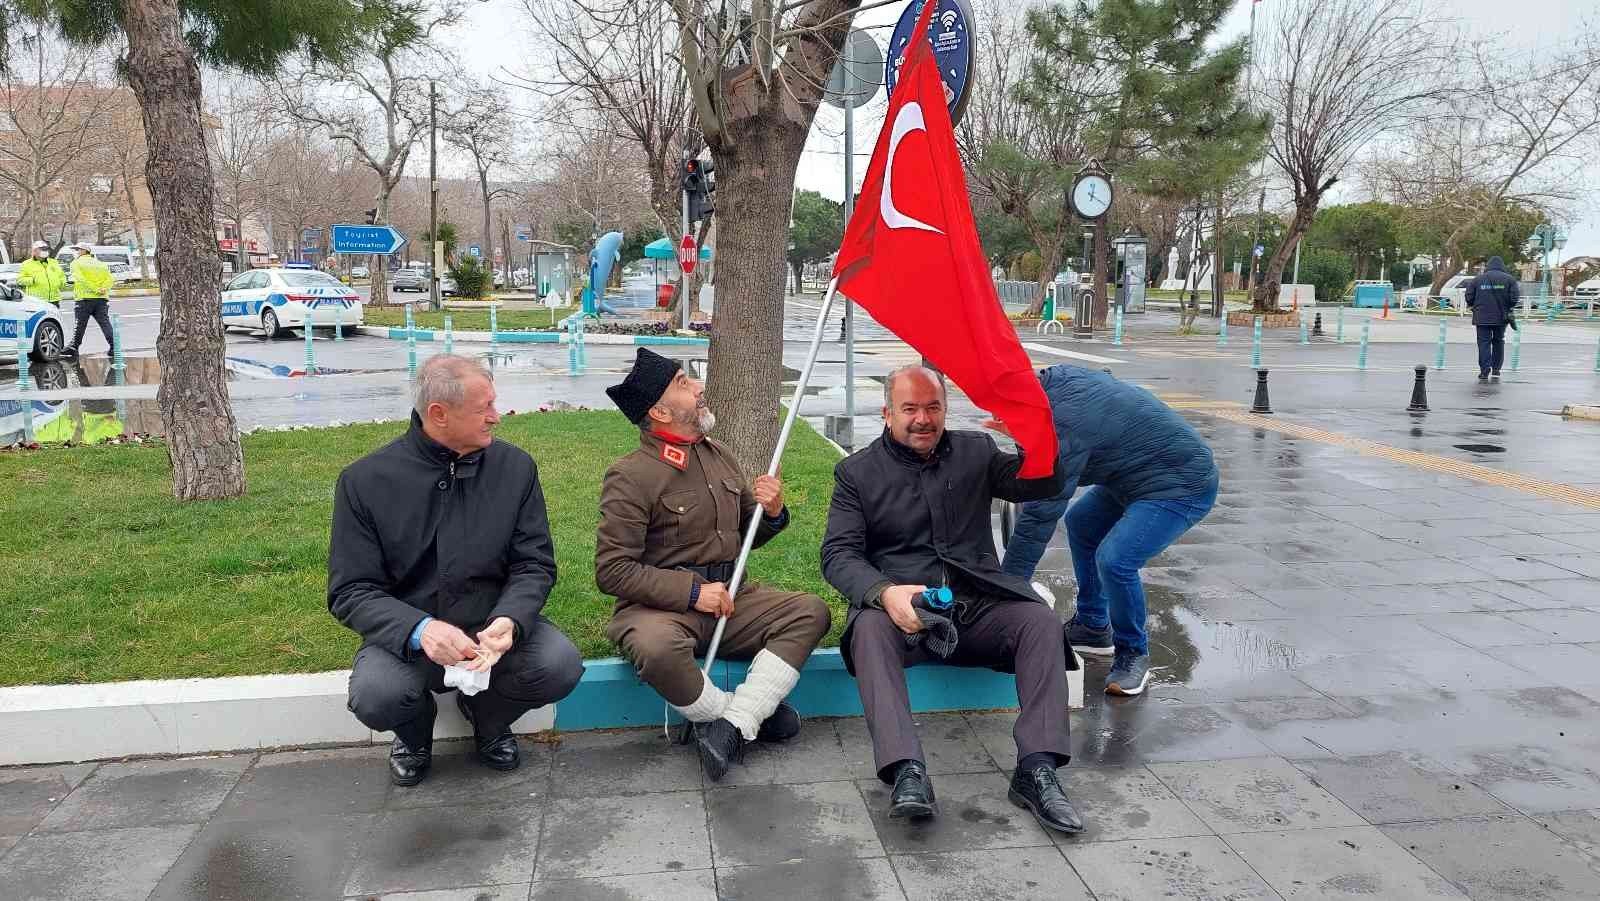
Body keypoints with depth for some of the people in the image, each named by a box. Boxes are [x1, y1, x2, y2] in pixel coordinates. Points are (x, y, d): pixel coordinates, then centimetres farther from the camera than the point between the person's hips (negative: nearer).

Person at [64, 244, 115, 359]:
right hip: (101, 299, 4)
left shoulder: (76, 263, 2)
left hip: (85, 298, -4)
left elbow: (81, 279, -14)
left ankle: (73, 347, 5)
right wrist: (104, 288, -8)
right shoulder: (99, 263, 18)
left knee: (80, 324, 1)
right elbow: (110, 278, 6)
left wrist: (95, 289, -16)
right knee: (105, 323, 0)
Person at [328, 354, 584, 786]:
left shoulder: (515, 467, -2)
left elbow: (535, 564, -1)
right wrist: (420, 629, -29)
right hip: (406, 633, -2)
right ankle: (415, 729, 10)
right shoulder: (364, 481, -8)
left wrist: (509, 621, -24)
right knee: (374, 697, -31)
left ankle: (486, 716, 11)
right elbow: (350, 591, -9)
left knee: (561, 665, -25)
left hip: (494, 624, 2)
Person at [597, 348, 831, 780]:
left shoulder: (719, 455, 12)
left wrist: (772, 513, -2)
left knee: (811, 611, -15)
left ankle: (729, 726, -22)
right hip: (661, 606, -6)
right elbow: (612, 570, -14)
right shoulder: (630, 476, -10)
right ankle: (752, 716, -11)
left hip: (729, 598, 6)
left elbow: (747, 535, 22)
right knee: (657, 648, -38)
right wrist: (692, 591, -19)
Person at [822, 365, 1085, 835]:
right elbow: (838, 554, -3)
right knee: (869, 628, -34)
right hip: (899, 608, -2)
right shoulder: (856, 472, 8)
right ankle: (907, 774, -44)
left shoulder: (975, 452, 15)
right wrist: (885, 593, -24)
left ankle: (1036, 770, -28)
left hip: (977, 605, 3)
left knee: (1041, 620, -23)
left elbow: (1044, 484, 8)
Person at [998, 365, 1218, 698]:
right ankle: (1092, 627, 31)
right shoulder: (1058, 377, -3)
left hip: (1182, 486, -11)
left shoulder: (1063, 424, -30)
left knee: (1114, 559, -25)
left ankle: (1133, 654, 0)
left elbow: (1041, 512, -29)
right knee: (1080, 523, 19)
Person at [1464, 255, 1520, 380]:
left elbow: (1469, 297, -2)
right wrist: (1509, 307, 11)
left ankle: (1484, 371, -7)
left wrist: (1473, 306, 17)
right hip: (1501, 317, 1)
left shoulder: (1478, 279, -1)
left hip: (1482, 317, -1)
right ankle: (1496, 369, 20)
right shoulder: (1509, 279, -2)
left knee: (1484, 343, 1)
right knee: (1498, 342, 16)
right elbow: (1514, 297, -7)